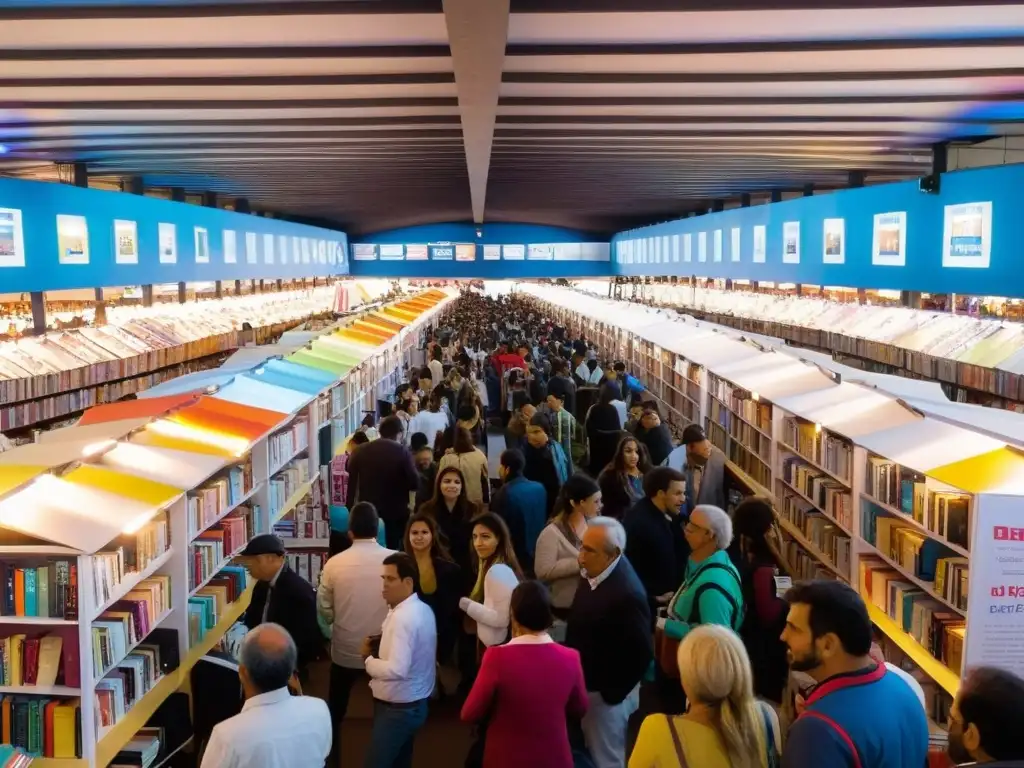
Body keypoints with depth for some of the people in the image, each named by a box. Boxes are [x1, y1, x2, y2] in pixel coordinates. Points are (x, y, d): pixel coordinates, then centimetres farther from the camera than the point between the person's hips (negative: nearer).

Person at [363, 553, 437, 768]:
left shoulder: (403, 617, -24)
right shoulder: (423, 609, 6)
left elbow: (397, 670, -31)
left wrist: (369, 658, -14)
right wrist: (381, 645, 5)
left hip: (397, 708, -10)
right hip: (414, 703, 10)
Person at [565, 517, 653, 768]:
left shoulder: (627, 593, -32)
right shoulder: (594, 573, -7)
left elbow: (641, 652, -25)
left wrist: (611, 694, -15)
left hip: (603, 692, -7)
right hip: (586, 684, 8)